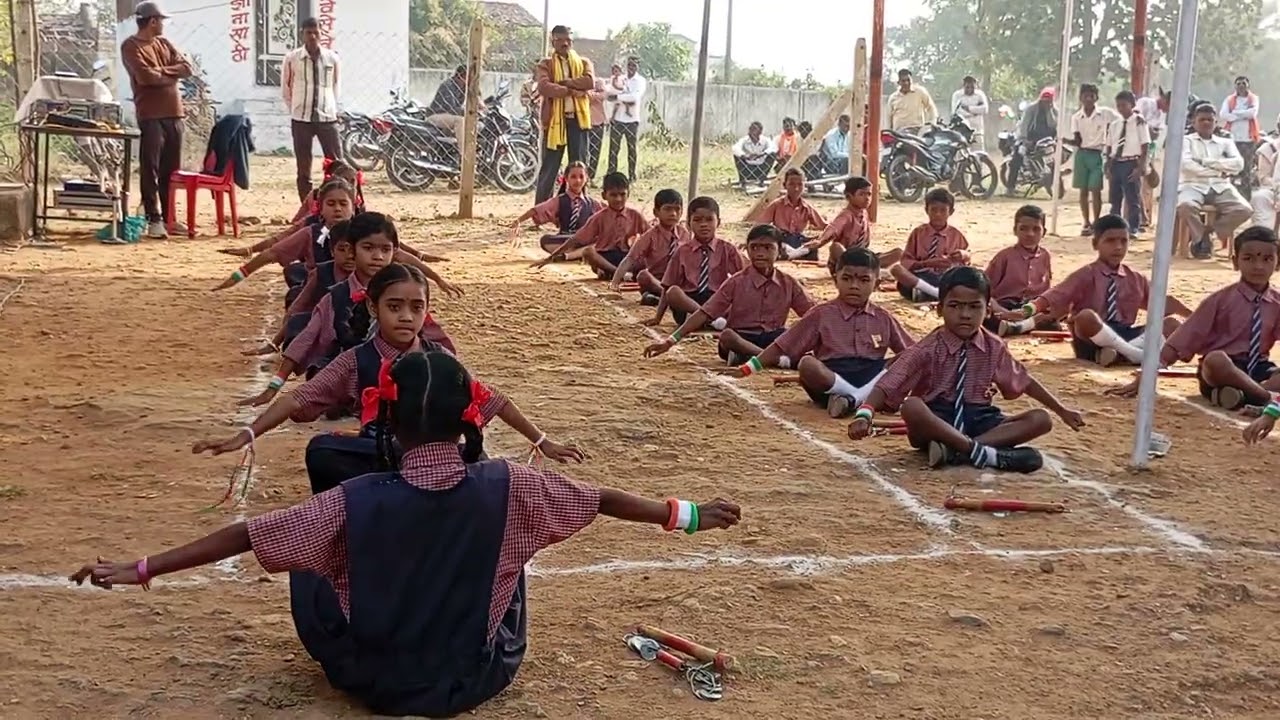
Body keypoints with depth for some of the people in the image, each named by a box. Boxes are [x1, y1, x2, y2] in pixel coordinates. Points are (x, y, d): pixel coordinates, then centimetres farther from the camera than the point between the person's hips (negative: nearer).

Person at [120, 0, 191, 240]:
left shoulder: (164, 43, 17)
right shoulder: (131, 46, -4)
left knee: (171, 170, 9)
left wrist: (161, 71, -7)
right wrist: (171, 73, -3)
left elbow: (186, 67, 7)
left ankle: (167, 217, 15)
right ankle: (154, 219, -4)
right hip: (151, 116, -7)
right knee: (151, 169, -5)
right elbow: (145, 76, -18)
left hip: (174, 113, 7)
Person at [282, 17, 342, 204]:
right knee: (303, 168, 3)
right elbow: (286, 88, 9)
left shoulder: (332, 58, 2)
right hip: (301, 119, -1)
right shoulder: (291, 58, -3)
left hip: (328, 118, 1)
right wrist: (296, 110, 10)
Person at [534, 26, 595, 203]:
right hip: (555, 118, -2)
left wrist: (563, 82, -11)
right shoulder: (545, 64, 4)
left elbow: (590, 82, -8)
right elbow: (544, 87, -15)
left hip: (578, 118, 2)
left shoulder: (583, 62, 13)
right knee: (550, 166, 0)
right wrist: (571, 90, -16)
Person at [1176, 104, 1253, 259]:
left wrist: (1207, 162, -7)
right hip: (1194, 185, -3)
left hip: (1220, 187, 3)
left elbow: (1238, 164, 0)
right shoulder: (1186, 140, 10)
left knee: (1245, 210, -24)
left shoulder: (1226, 143, 18)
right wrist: (1218, 171, -7)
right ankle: (1200, 237, -10)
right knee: (1185, 206, -39)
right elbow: (1186, 165, -9)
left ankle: (1207, 232, -3)